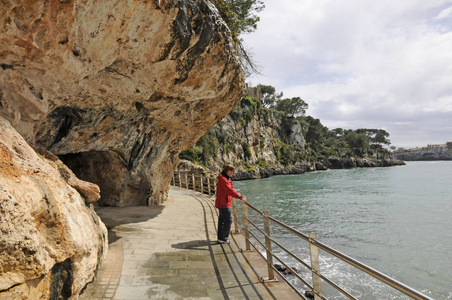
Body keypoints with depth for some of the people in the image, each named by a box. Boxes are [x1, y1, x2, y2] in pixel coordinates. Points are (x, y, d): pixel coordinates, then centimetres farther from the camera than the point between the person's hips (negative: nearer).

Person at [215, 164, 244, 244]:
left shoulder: (227, 179, 15)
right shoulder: (223, 179, -19)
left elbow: (230, 190, 19)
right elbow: (229, 190, -26)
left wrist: (238, 195, 10)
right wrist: (239, 196, -28)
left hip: (222, 203, 11)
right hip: (223, 203, -11)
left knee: (222, 219, 17)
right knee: (228, 220, -7)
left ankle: (220, 237, 27)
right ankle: (222, 238, 1)